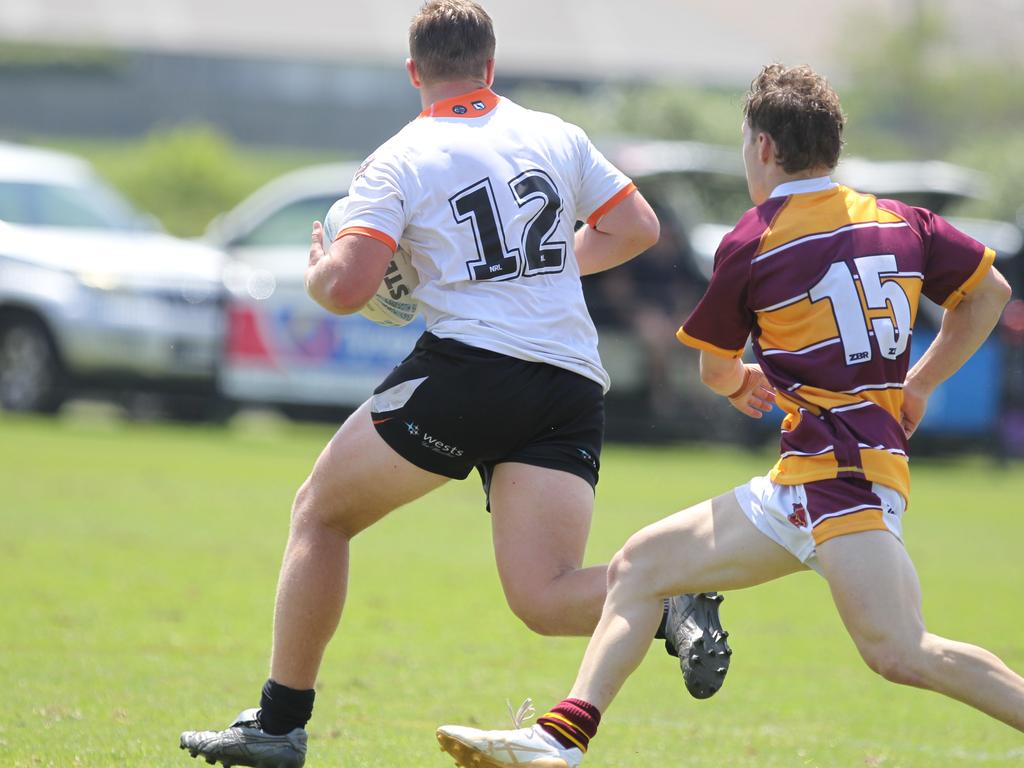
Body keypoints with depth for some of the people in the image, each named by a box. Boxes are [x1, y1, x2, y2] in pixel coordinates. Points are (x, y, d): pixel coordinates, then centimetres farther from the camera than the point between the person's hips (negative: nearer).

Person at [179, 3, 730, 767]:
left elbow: (345, 289, -9)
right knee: (544, 599, -2)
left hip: (469, 366, -4)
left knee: (321, 512, 16)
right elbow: (637, 227, 23)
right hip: (574, 386, 4)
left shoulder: (400, 160, 1)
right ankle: (673, 597, -33)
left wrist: (317, 270, 15)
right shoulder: (557, 136, 15)